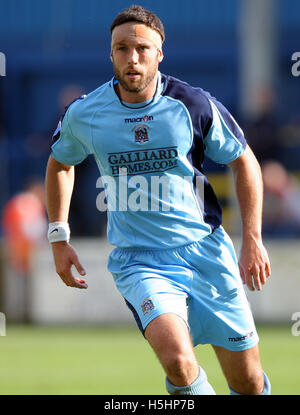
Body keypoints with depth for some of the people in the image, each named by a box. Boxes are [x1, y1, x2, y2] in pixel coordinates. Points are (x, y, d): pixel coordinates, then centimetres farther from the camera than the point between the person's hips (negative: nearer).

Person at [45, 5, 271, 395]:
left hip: (206, 251, 1)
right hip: (138, 260, -1)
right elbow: (60, 164, 18)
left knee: (249, 383, 5)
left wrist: (253, 240, 0)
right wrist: (59, 239, 14)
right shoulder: (84, 114, -4)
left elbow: (244, 161, 7)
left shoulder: (194, 104, -8)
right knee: (178, 360, -28)